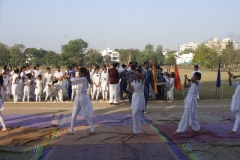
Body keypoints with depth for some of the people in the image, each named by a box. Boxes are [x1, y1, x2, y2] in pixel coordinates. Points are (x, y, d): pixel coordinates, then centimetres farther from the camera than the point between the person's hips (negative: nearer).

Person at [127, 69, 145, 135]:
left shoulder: (141, 81, -7)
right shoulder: (133, 82, 10)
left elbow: (140, 75, -30)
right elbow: (131, 91, -1)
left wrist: (132, 72, -38)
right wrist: (129, 84, -15)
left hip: (140, 98, -7)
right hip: (134, 98, 7)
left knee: (135, 114, -13)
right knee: (134, 115, 10)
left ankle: (137, 130, -6)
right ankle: (137, 130, 21)